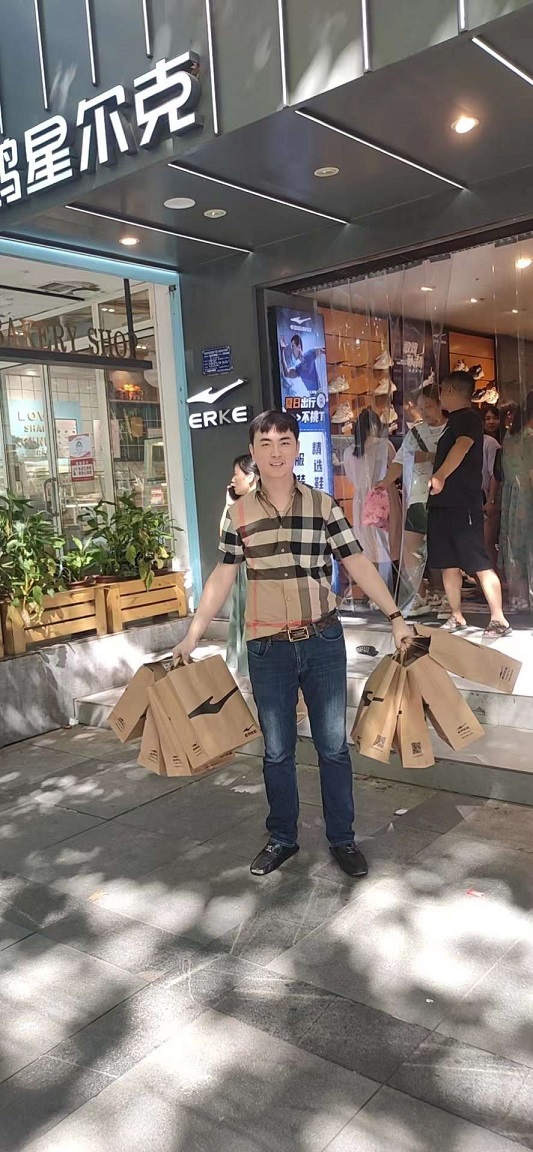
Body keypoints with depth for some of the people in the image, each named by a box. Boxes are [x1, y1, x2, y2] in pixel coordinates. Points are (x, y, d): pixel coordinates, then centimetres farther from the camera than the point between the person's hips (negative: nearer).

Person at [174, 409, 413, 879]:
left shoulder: (324, 505, -1)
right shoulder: (239, 514, 1)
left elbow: (358, 564, -1)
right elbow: (221, 580, 4)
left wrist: (395, 616, -7)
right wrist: (192, 637, 3)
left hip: (323, 642, 0)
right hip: (268, 648, 1)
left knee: (333, 745, 10)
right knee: (277, 751, 12)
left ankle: (343, 838, 25)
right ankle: (282, 838, 30)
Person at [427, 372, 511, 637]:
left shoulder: (468, 418, -9)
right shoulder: (454, 421, 21)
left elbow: (462, 446, -29)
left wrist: (440, 475, -38)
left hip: (463, 503, -10)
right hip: (443, 503, 10)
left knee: (479, 563, -10)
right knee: (448, 564, 9)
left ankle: (499, 620, -8)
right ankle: (456, 617, 16)